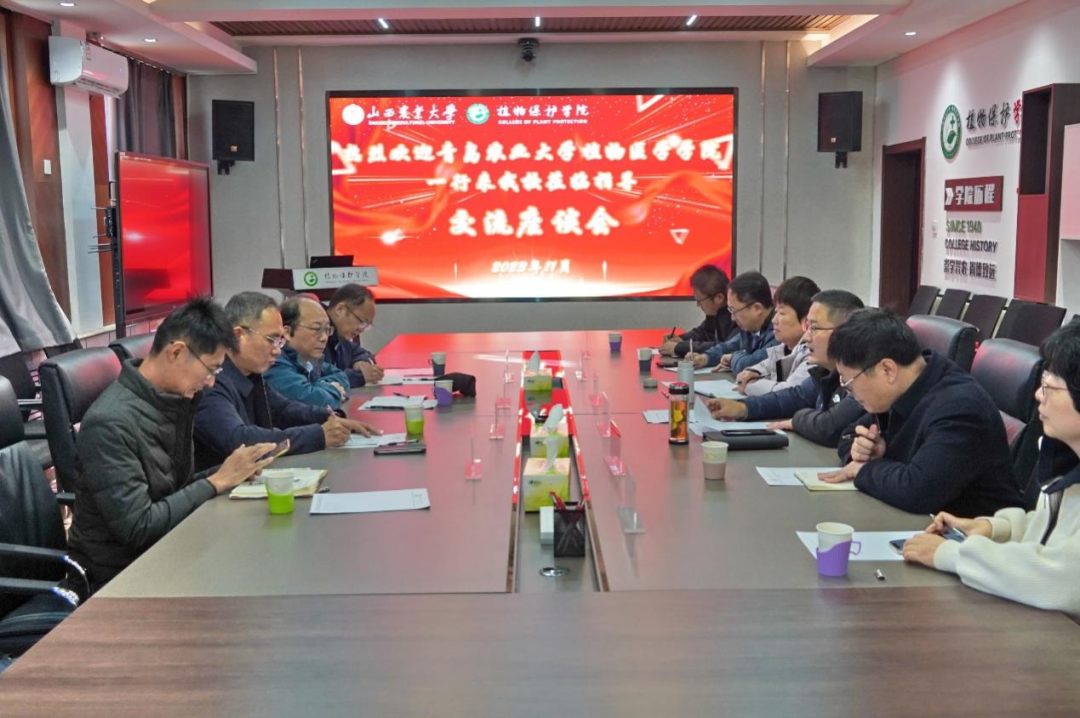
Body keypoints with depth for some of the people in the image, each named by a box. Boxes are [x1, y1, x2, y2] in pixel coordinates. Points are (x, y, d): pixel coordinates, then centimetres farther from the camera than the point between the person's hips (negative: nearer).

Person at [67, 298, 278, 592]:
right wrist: (218, 482, -18)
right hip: (120, 575, -7)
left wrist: (230, 474, -7)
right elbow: (137, 527, -22)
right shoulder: (110, 423, -22)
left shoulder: (173, 399, 1)